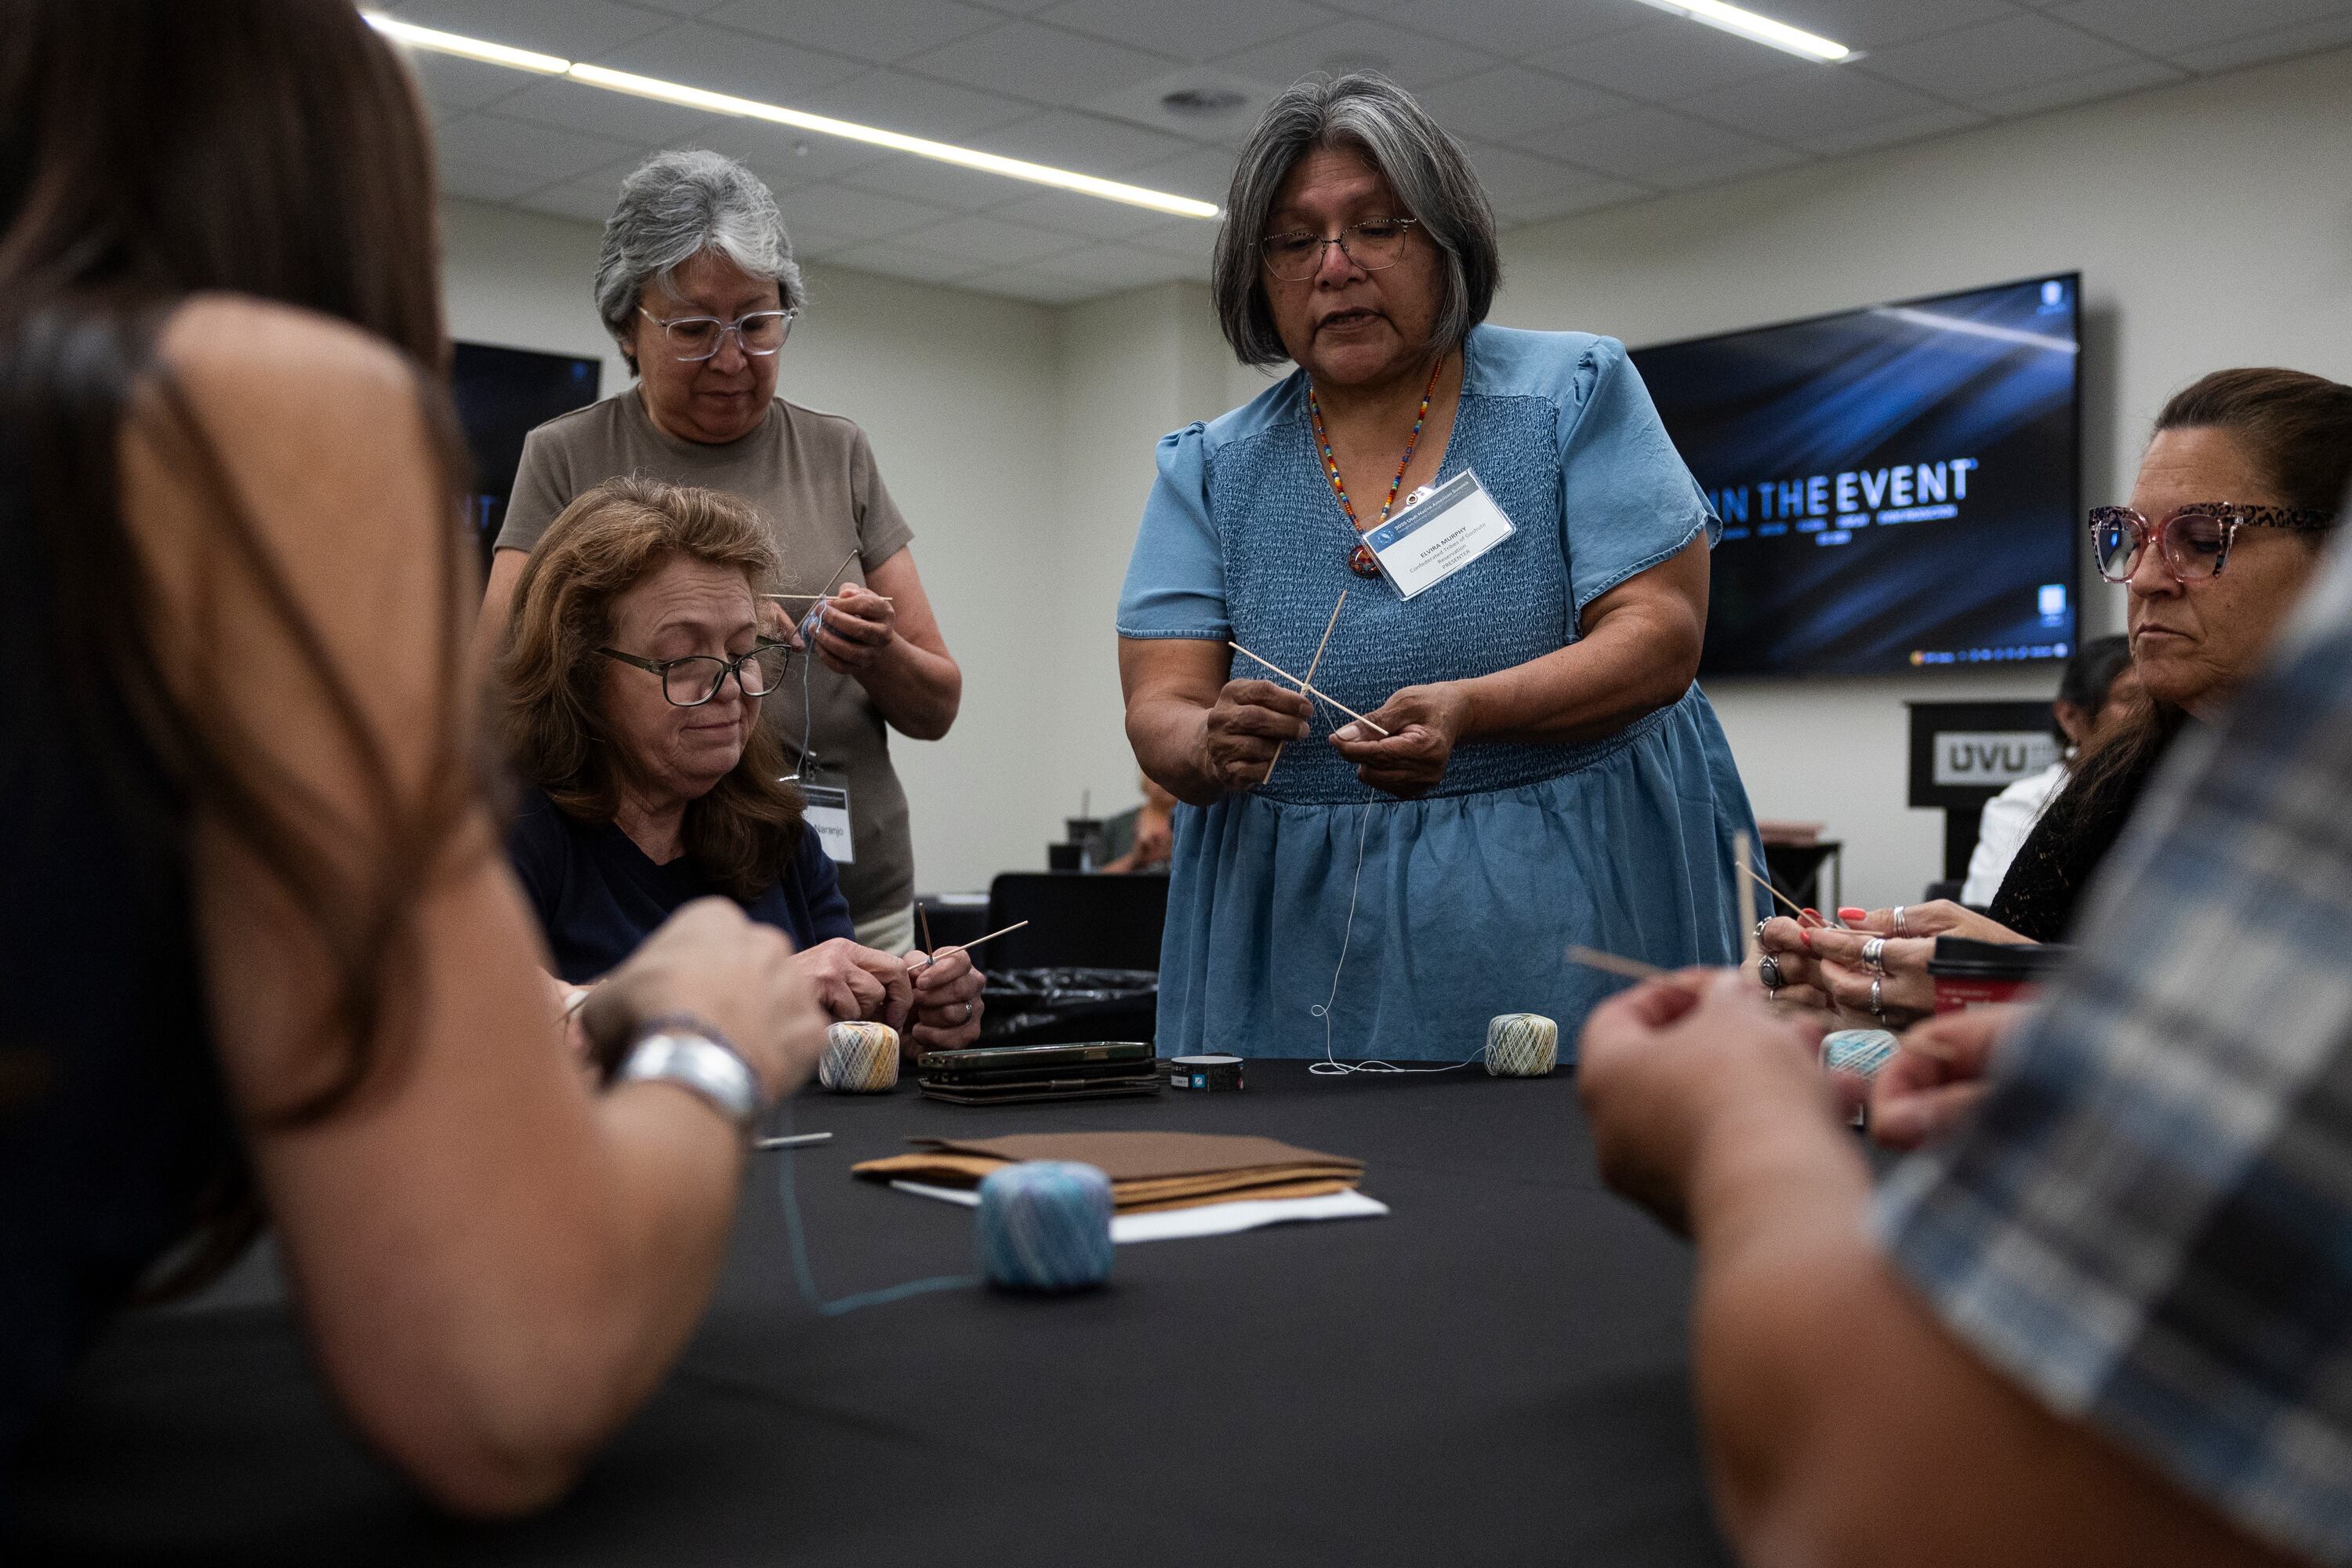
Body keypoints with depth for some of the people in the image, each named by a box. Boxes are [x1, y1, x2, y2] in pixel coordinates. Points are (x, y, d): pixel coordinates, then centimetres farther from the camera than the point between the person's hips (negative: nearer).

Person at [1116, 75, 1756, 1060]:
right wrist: (1208, 745, -28)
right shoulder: (1211, 470, 4)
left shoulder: (1573, 395, -1)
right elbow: (1160, 709, -4)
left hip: (1571, 911, -1)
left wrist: (1467, 712, -28)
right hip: (1298, 934, 2)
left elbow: (1661, 638, -10)